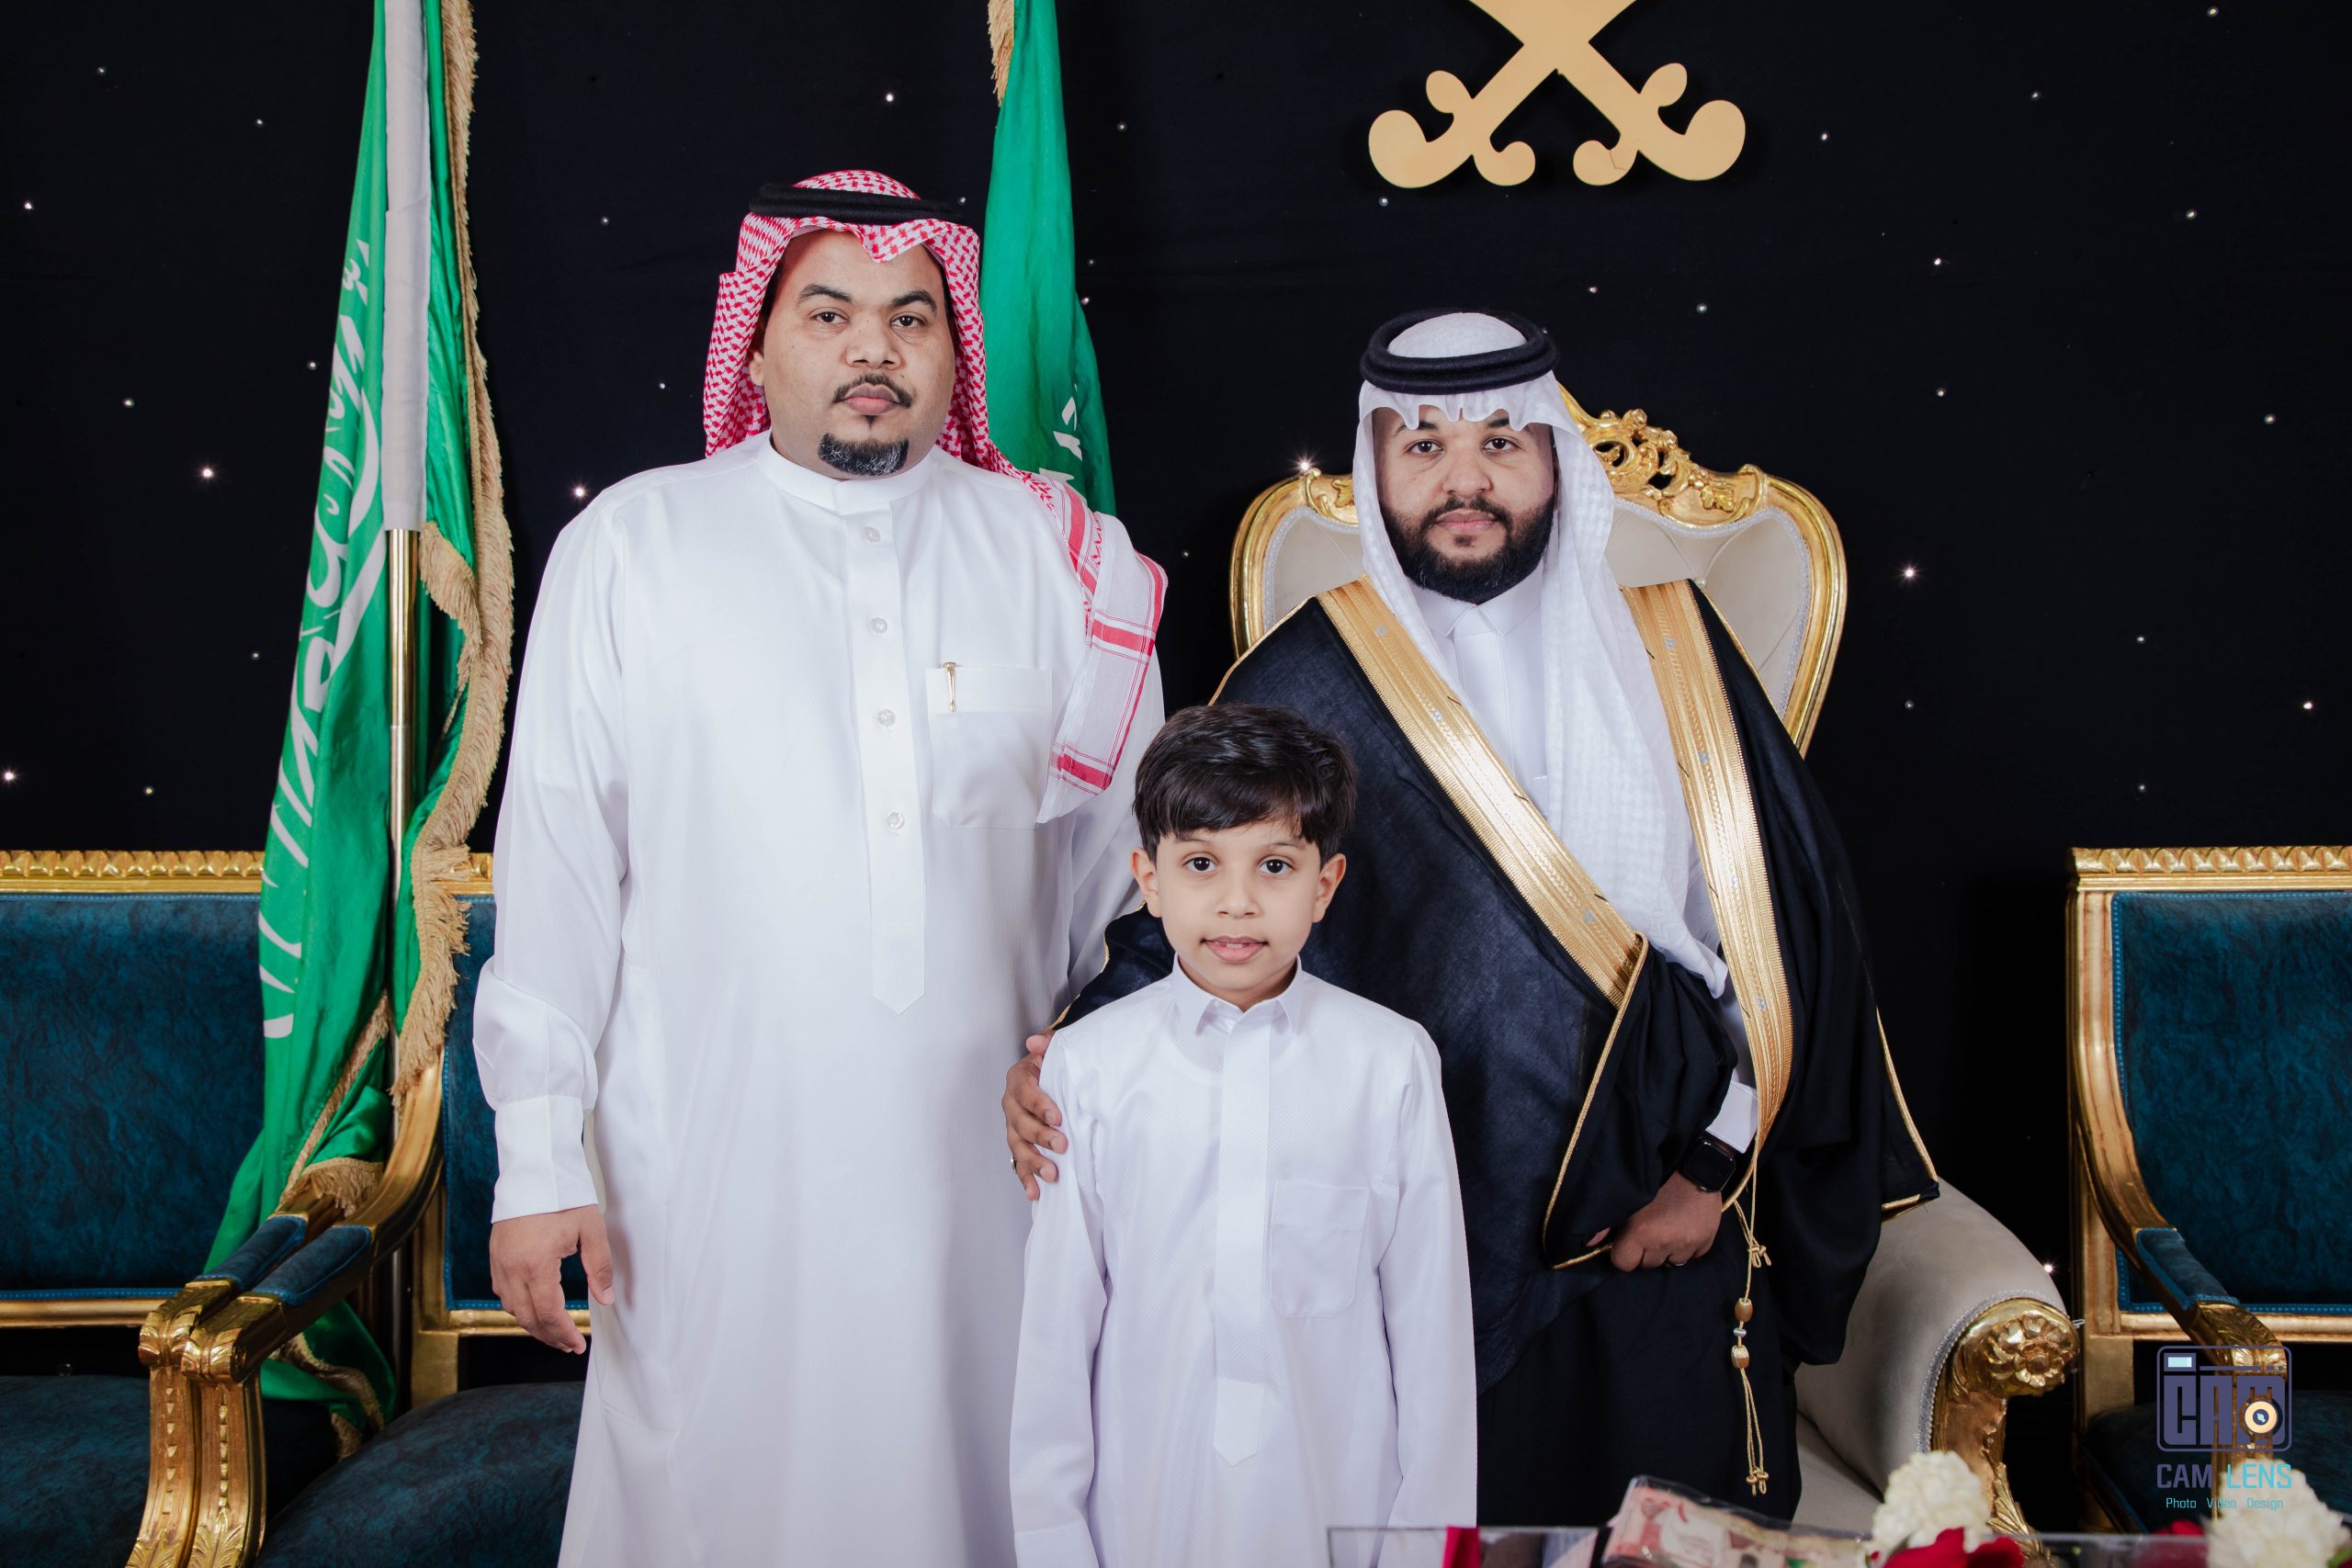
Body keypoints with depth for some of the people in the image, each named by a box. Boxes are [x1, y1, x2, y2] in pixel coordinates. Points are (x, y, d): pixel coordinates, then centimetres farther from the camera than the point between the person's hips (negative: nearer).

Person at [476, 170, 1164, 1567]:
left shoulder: (1060, 560, 6)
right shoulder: (630, 547, 2)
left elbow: (1124, 868, 11)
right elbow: (554, 869, 0)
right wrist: (538, 1157, -3)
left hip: (977, 1169, 2)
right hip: (711, 1175, -1)